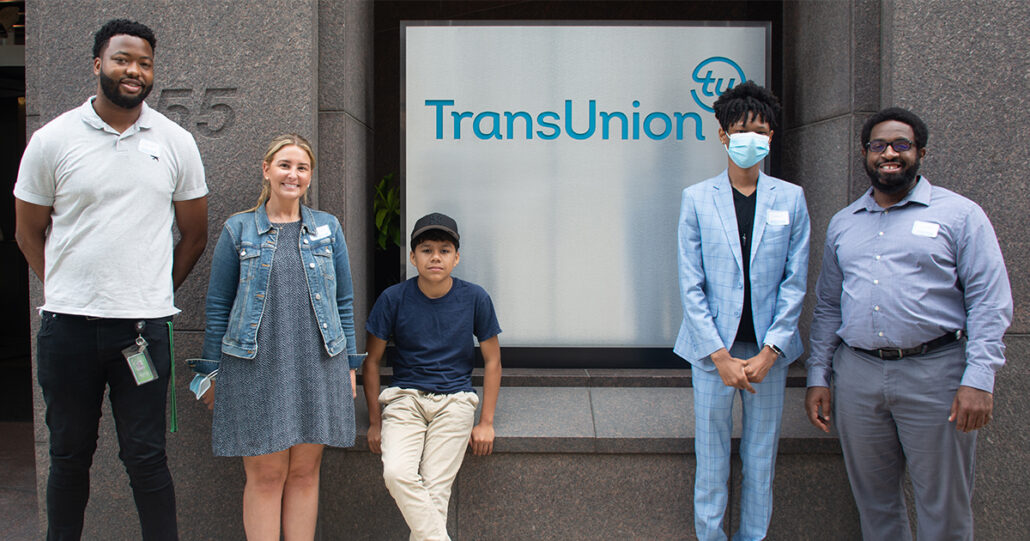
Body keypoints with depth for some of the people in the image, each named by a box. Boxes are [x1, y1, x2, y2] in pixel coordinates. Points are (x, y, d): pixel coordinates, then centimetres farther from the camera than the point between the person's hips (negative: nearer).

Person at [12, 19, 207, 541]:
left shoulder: (175, 143, 4)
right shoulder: (53, 140, 2)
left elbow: (194, 234, 12)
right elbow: (28, 232, 10)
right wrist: (67, 291, 6)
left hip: (144, 326, 0)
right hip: (68, 323, 1)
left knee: (145, 456, 4)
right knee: (69, 453, 14)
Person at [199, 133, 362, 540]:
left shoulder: (327, 228, 10)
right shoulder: (238, 229, 5)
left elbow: (344, 302, 11)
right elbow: (218, 306, 6)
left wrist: (349, 366, 8)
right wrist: (213, 372, 4)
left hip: (318, 366, 2)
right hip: (256, 368, -1)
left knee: (305, 472, 7)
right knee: (265, 475, 1)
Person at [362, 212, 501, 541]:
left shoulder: (475, 298, -1)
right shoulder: (394, 299, -1)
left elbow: (492, 361, 7)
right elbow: (372, 360, 7)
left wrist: (486, 423, 3)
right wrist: (375, 422, 4)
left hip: (454, 399, 0)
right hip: (405, 397, 0)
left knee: (436, 487, -15)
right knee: (396, 473, -25)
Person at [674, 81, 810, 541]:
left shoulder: (790, 199, 5)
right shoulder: (697, 198, 1)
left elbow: (795, 282, 2)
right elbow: (690, 285, -3)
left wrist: (768, 352, -7)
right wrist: (720, 355, -10)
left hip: (768, 349, 1)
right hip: (713, 347, -1)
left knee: (761, 455, 10)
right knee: (711, 454, 6)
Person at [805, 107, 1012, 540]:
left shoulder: (959, 213, 2)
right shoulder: (842, 223, 15)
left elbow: (989, 300, -4)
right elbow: (827, 305, 17)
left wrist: (978, 379, -14)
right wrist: (818, 376, 10)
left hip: (934, 373, -3)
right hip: (857, 375, 4)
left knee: (943, 504, 4)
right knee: (873, 498, 13)